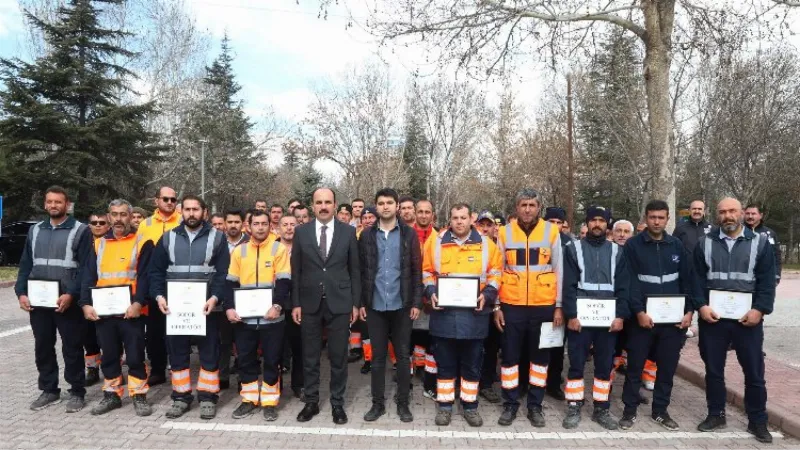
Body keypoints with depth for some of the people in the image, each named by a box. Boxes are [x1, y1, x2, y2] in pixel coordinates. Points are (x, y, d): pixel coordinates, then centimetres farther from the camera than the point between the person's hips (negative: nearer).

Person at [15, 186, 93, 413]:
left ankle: (77, 392, 14)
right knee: (42, 347, 13)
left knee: (72, 348, 3)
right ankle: (49, 390, 27)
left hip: (67, 302, -5)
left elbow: (85, 268, -10)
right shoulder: (35, 230, 13)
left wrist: (71, 294, -20)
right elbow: (25, 265, 14)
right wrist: (21, 292, 2)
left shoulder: (80, 231, -4)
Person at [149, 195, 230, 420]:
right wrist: (159, 296, -7)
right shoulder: (168, 238, 8)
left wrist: (215, 297, -18)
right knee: (177, 353, 10)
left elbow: (223, 272, -5)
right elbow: (156, 271, 7)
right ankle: (181, 397, 24)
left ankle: (207, 397, 16)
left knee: (209, 353, 4)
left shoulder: (217, 237, 0)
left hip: (205, 306, -2)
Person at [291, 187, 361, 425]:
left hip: (339, 303, -1)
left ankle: (337, 403, 21)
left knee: (338, 357, 7)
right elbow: (296, 270, 4)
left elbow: (355, 270, 3)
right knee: (310, 357, 10)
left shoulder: (348, 232, 1)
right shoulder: (301, 232, 2)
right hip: (310, 303, 1)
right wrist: (295, 303, 0)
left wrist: (356, 303, 0)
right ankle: (311, 402, 25)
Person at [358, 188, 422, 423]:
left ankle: (403, 403, 21)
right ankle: (378, 403, 22)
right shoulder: (367, 235, 4)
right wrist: (360, 302, 1)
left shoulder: (409, 234, 1)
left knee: (403, 355, 8)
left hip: (401, 305, -1)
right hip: (375, 306, 1)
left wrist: (416, 302, -5)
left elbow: (416, 270, 0)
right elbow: (361, 271, 5)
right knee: (377, 356, 9)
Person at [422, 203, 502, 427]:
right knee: (445, 362, 10)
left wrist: (487, 294, -8)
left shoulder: (486, 244, 3)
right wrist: (432, 292, -6)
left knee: (472, 363, 10)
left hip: (474, 313, 0)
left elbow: (495, 273, 6)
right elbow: (427, 271, 10)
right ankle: (445, 405, 23)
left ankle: (470, 405, 25)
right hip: (444, 312, 0)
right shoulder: (436, 242, 4)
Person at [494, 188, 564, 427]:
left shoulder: (551, 231, 1)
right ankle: (510, 404, 21)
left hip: (543, 306, 0)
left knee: (540, 356, 11)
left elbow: (558, 271, 4)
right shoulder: (505, 232, 2)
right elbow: (497, 271, 5)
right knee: (510, 356, 6)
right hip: (512, 306, 0)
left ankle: (535, 405, 25)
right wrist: (496, 306, 1)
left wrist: (559, 306, 1)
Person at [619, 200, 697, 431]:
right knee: (635, 365, 4)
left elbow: (687, 280, 8)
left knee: (668, 366, 10)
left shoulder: (677, 245, 8)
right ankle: (630, 410, 16)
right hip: (642, 317, -3)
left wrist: (689, 310, -1)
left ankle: (660, 410, 25)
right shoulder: (633, 245, -4)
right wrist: (639, 311, -17)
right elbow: (629, 282, -9)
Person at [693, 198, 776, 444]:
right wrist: (702, 306, -11)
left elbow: (767, 281, -1)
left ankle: (757, 421, 23)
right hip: (712, 317, 1)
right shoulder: (705, 243, 4)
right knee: (713, 369, 10)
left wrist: (759, 310, -13)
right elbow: (697, 278, 2)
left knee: (754, 371, 8)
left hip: (748, 318, -1)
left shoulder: (760, 242, 2)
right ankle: (716, 414, 25)